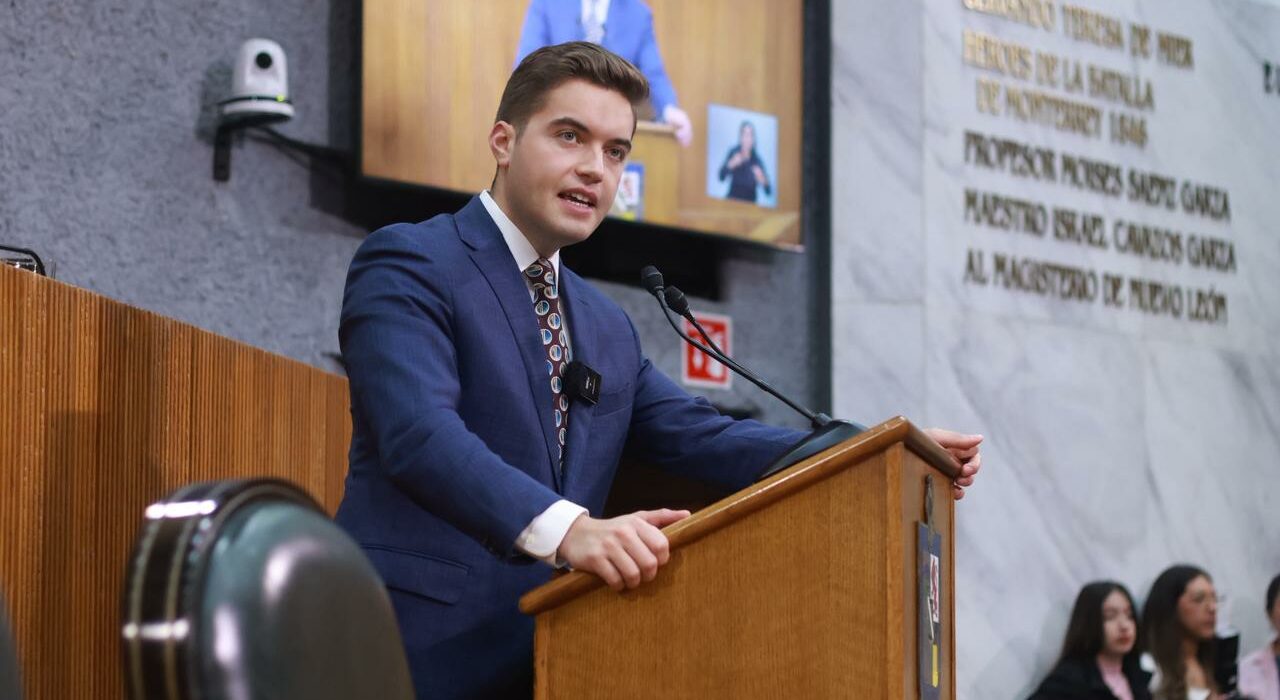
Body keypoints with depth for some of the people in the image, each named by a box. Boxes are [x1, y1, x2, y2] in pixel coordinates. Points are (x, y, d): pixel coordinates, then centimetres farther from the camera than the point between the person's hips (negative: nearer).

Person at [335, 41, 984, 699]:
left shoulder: (609, 329, 21)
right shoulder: (407, 264, -5)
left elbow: (703, 438, 13)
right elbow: (421, 433, -22)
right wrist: (565, 528, -38)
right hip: (426, 647, -7)